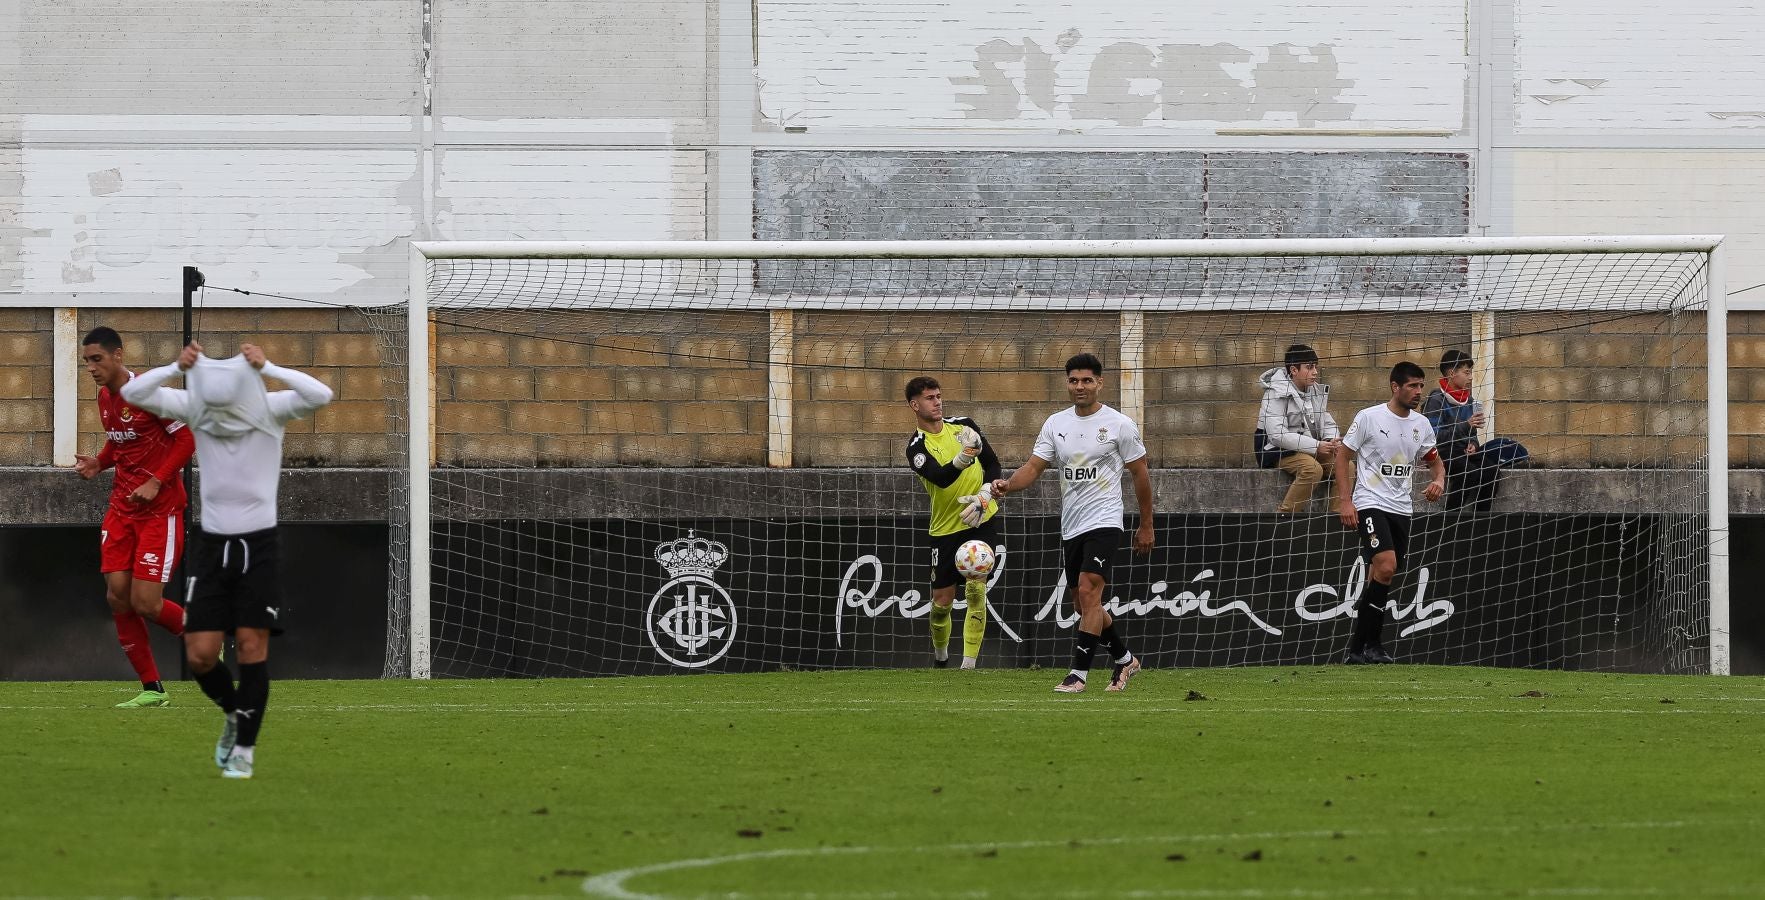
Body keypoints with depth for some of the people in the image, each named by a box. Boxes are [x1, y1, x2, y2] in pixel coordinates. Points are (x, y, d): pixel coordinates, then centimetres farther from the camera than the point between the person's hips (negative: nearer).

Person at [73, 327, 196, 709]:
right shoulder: (105, 397, 8)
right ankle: (152, 690, 7)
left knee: (145, 603, -12)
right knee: (117, 596, -2)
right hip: (122, 508, 8)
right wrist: (98, 463, 4)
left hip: (160, 509, -7)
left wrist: (156, 483, -21)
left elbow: (187, 439, -15)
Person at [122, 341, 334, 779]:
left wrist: (267, 368, -30)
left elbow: (321, 395, -28)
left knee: (252, 646, -6)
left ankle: (244, 750, 4)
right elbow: (132, 393, -12)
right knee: (199, 654, -3)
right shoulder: (195, 408, -5)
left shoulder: (271, 409, -10)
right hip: (213, 544, 2)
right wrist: (177, 368, -25)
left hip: (259, 545, -2)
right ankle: (235, 712, 26)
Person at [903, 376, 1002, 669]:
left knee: (975, 590, -13)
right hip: (945, 529, -1)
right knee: (942, 600, 3)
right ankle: (940, 658, 30)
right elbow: (940, 478, -27)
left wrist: (982, 501, -10)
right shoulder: (917, 447, -9)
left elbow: (992, 464, 6)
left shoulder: (963, 425, 1)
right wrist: (961, 460, -48)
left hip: (981, 521, 1)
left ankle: (969, 664, -12)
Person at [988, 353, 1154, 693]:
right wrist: (1007, 485, -18)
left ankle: (1079, 672, -18)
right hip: (1070, 526, 6)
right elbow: (1034, 467, 3)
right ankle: (1124, 659, 31)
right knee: (1083, 602, 12)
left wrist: (1146, 525, 5)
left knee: (1088, 592, -19)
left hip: (1104, 522, -6)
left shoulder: (1119, 425, -5)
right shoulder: (1056, 424, 7)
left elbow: (1140, 474, 3)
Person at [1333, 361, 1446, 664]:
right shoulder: (1369, 418, -8)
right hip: (1370, 503, -6)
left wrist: (1439, 481, -3)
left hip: (1401, 508, 6)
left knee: (1379, 578, 8)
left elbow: (1434, 460, 21)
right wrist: (1344, 501, -10)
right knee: (1386, 567, -22)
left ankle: (1359, 648, 16)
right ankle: (1371, 644, -15)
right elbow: (1343, 457, -2)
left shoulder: (1421, 425, 7)